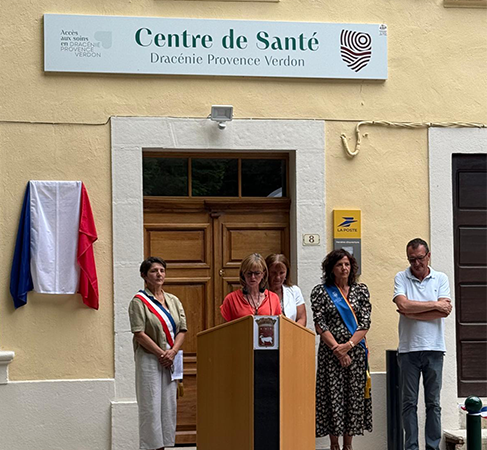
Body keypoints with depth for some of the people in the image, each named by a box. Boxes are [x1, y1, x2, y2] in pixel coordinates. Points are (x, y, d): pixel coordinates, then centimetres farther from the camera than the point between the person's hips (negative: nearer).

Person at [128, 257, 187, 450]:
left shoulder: (173, 301, 13)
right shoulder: (139, 301, -4)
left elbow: (182, 329, 9)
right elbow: (139, 333, -11)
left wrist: (173, 351, -8)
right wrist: (161, 354, -14)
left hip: (171, 360, 6)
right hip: (149, 360, -5)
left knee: (169, 404, 5)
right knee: (151, 405, -5)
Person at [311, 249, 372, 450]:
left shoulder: (361, 290, 8)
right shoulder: (320, 292, 2)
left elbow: (365, 323, 1)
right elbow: (320, 325, -4)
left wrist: (348, 345, -11)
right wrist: (337, 348, -11)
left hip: (356, 351, 2)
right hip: (330, 352, -2)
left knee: (354, 396, 2)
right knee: (333, 397, -3)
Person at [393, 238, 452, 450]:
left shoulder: (441, 279, 6)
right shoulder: (401, 278, 4)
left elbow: (444, 311, -8)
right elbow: (403, 305, -14)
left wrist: (411, 313, -11)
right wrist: (435, 305, -10)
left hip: (434, 348, 1)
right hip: (408, 348, -1)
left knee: (433, 403, 5)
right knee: (409, 402, 2)